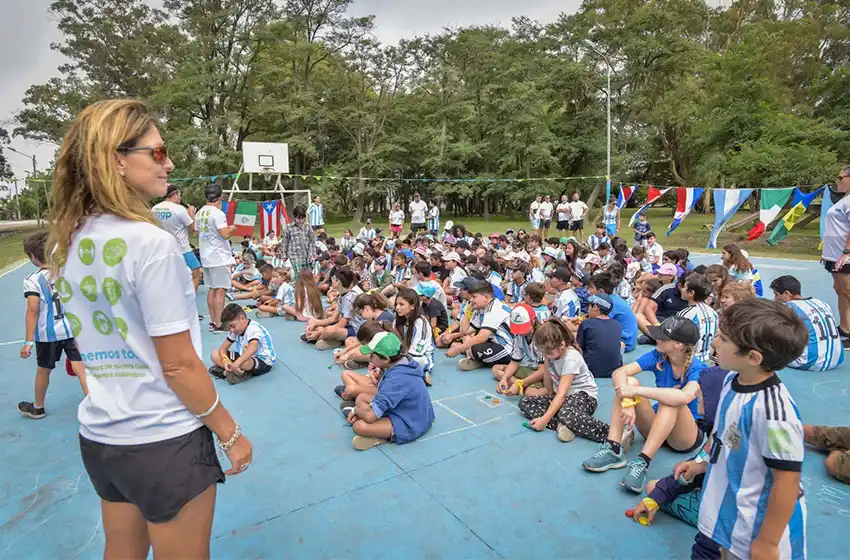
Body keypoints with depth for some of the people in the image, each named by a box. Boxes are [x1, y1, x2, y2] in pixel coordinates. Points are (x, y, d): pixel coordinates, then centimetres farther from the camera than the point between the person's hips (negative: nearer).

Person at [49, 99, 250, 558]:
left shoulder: (67, 245, 2)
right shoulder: (150, 242, -22)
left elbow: (96, 343, 12)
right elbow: (180, 365, -19)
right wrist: (230, 434, -9)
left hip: (98, 436, 7)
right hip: (164, 441, -7)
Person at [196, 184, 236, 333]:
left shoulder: (199, 213, 11)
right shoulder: (217, 213, -15)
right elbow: (225, 234, -23)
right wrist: (232, 229, -2)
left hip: (206, 256, 8)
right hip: (219, 257, -8)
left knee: (212, 289, 13)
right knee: (220, 290, -5)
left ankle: (213, 322, 18)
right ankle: (218, 325, -4)